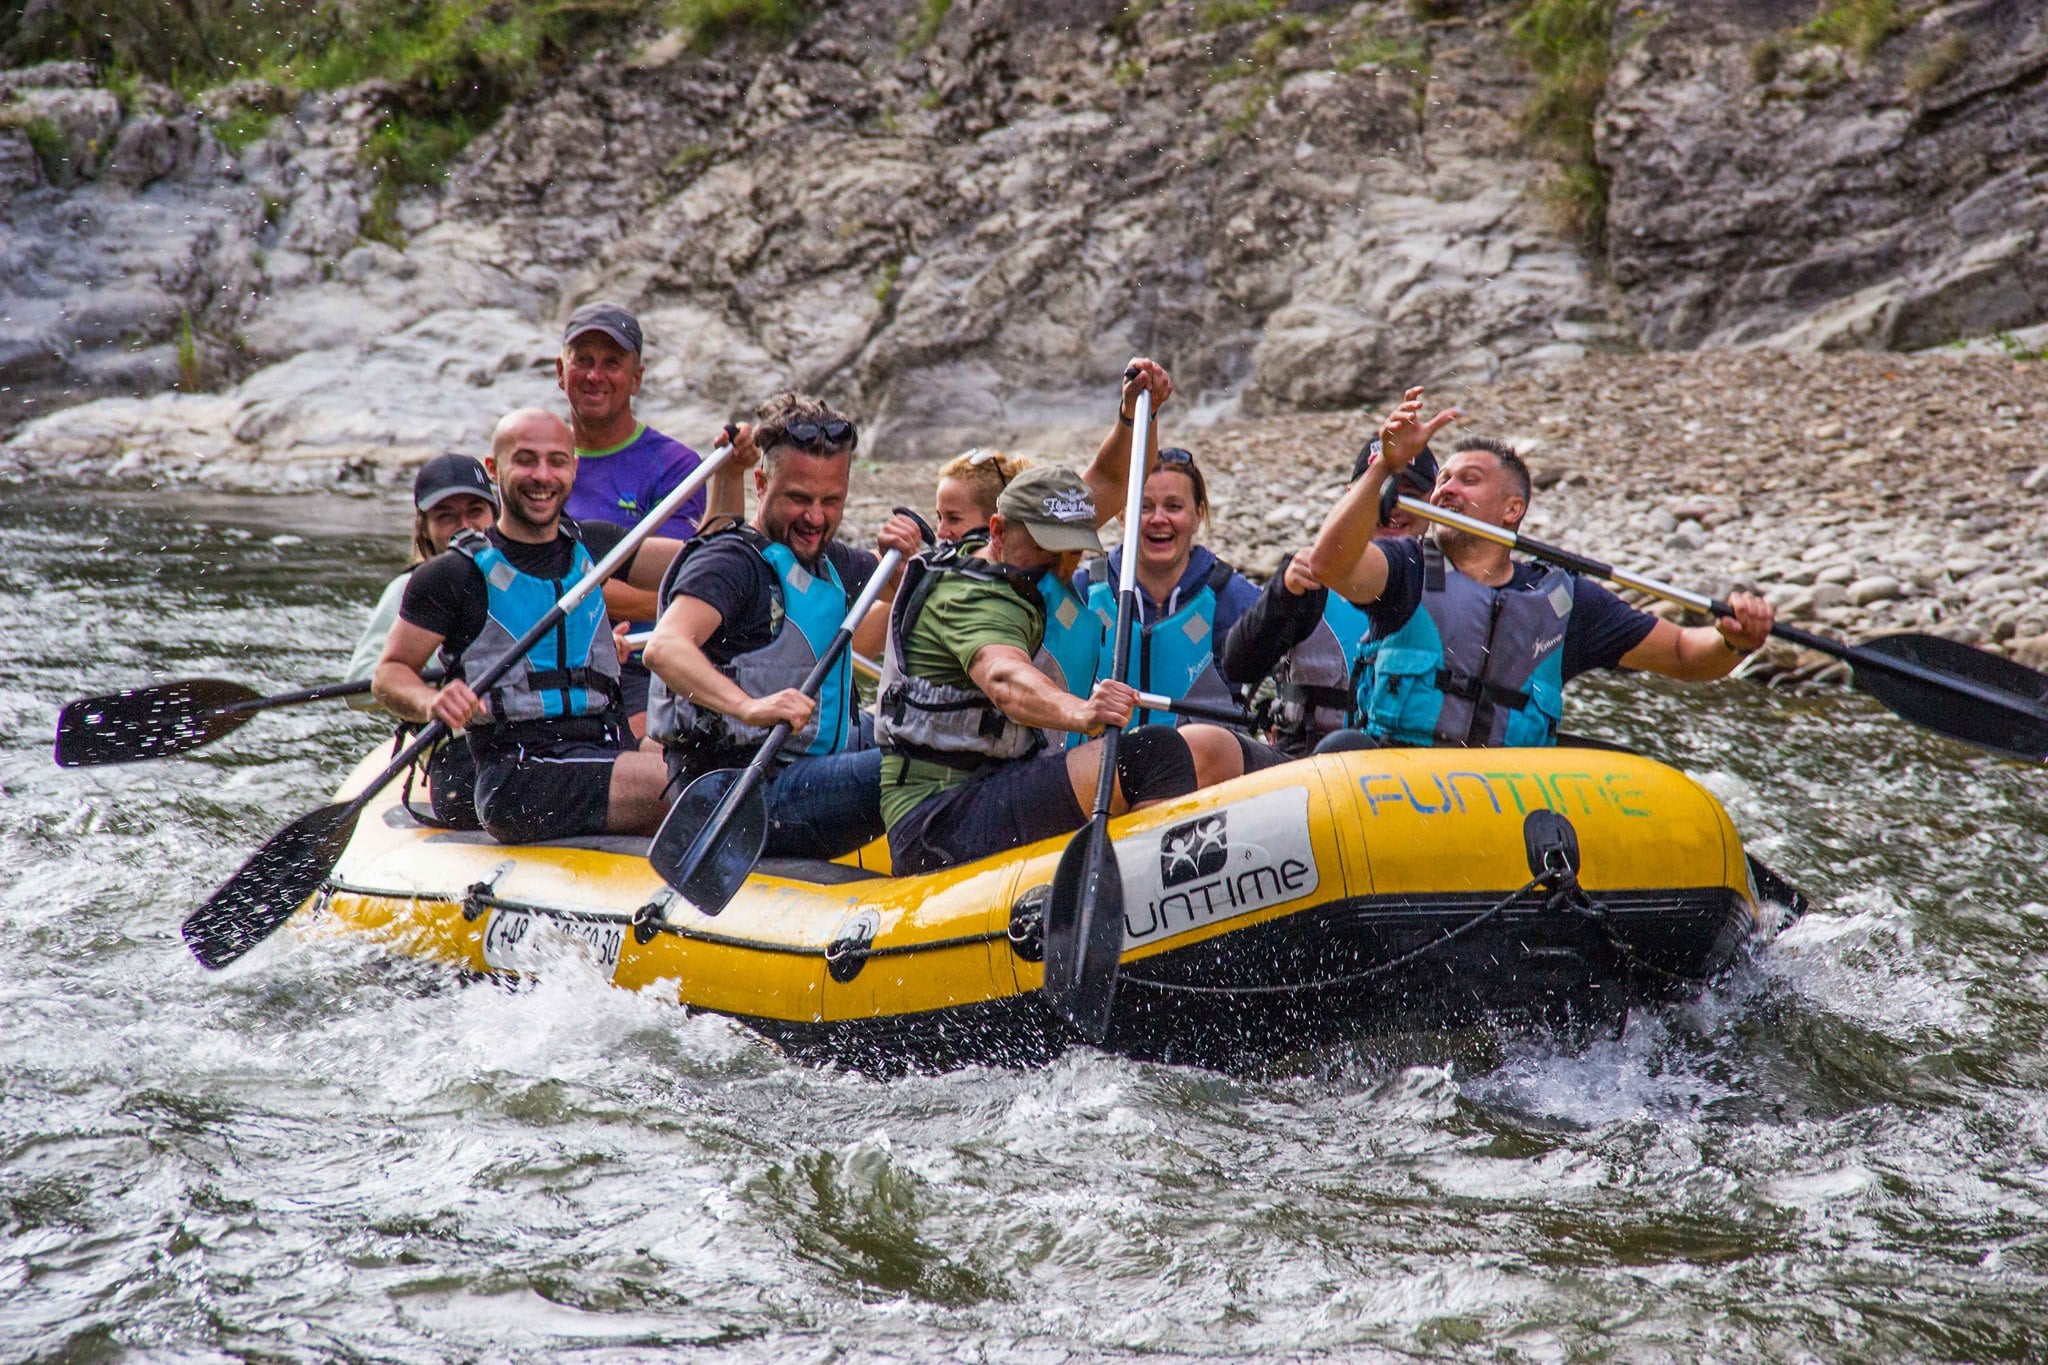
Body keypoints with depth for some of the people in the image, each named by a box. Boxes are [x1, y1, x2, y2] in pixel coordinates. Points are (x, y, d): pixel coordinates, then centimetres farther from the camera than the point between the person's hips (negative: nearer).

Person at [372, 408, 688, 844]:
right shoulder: (455, 575, 2)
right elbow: (390, 674, 3)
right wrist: (430, 703, -19)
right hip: (516, 779, -5)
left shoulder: (593, 547, 18)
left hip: (606, 757, 6)